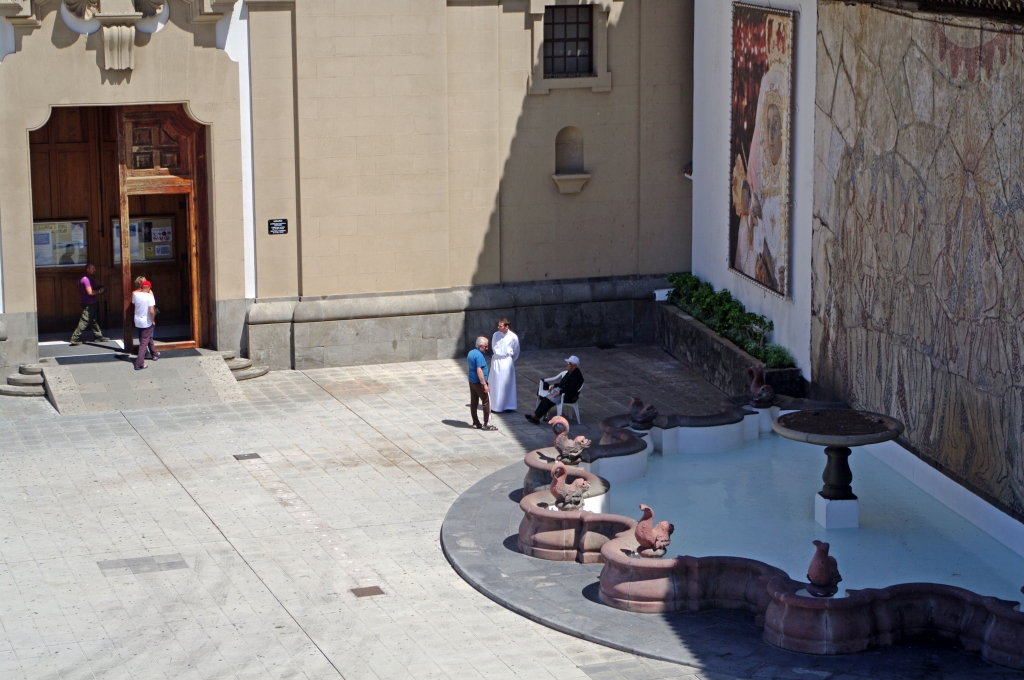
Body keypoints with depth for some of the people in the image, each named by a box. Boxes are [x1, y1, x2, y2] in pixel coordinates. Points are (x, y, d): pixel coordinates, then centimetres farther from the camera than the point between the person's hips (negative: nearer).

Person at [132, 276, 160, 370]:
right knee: (144, 342, -1)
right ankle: (139, 364, -5)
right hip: (147, 322, -6)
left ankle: (154, 354, 45)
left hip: (138, 321, 6)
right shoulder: (149, 296, -18)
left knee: (149, 337, 27)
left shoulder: (135, 294, -4)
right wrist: (153, 320, -8)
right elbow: (151, 311, -23)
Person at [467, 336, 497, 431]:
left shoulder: (470, 353, 8)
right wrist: (485, 384, -24)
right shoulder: (479, 355, -21)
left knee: (473, 402, 12)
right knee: (486, 402, 0)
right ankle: (486, 424, 1)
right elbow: (479, 370, -26)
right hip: (479, 382, -9)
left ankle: (475, 423, 17)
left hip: (471, 381, 9)